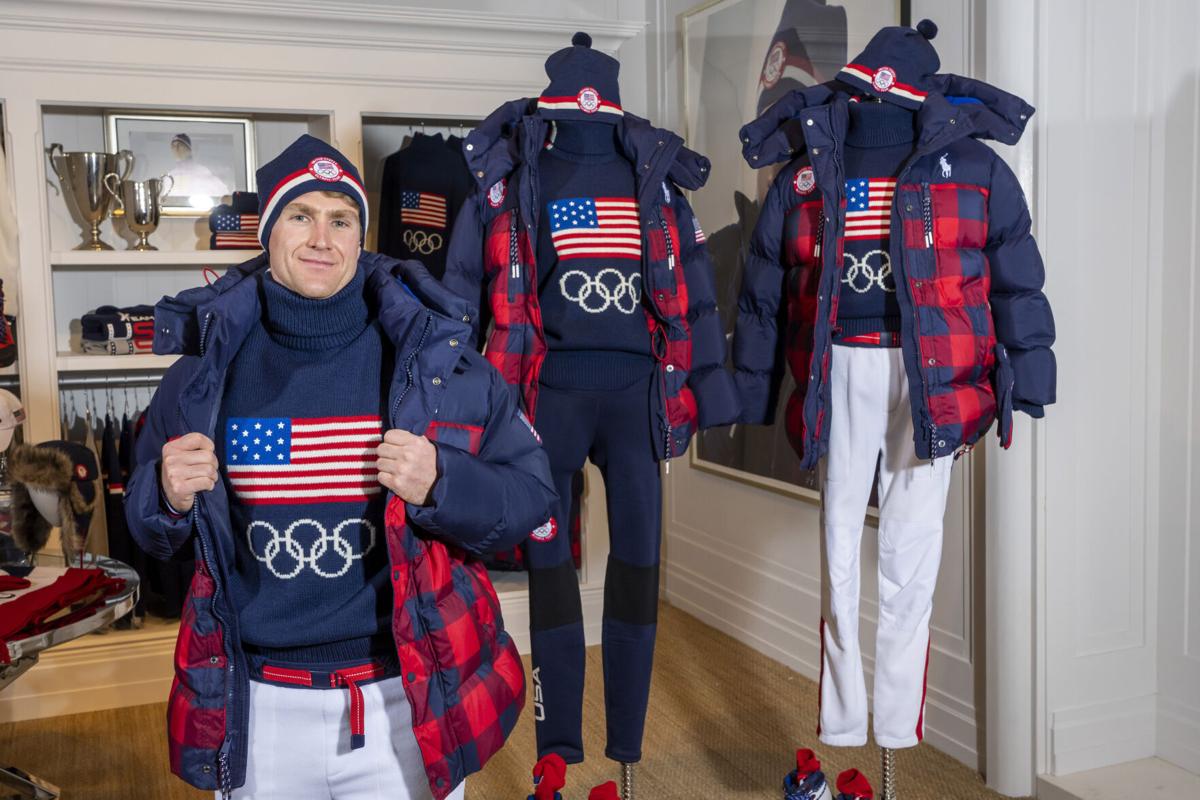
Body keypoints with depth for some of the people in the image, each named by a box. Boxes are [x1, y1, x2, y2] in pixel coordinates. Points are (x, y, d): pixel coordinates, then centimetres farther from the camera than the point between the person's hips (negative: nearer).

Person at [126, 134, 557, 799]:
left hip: (404, 702, -2)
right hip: (259, 711, 2)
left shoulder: (433, 353, -6)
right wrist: (169, 498, -12)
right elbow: (149, 530, 11)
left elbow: (530, 494, -4)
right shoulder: (208, 365, 0)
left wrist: (440, 484, -22)